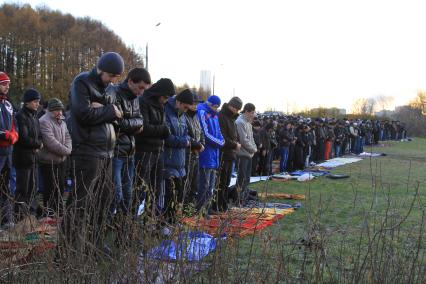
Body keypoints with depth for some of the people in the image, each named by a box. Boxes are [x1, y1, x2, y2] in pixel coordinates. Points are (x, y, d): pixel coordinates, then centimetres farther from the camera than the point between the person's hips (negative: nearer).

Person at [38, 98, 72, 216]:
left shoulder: (61, 121, 13)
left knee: (60, 186, 16)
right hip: (49, 161, -9)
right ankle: (49, 212, 6)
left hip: (61, 160, 9)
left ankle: (59, 209, 28)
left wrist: (68, 149, -5)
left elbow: (67, 136, 15)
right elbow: (51, 142, -24)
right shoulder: (44, 122, -17)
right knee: (50, 188, -3)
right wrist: (66, 151, -17)